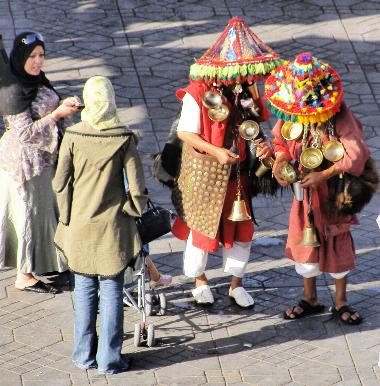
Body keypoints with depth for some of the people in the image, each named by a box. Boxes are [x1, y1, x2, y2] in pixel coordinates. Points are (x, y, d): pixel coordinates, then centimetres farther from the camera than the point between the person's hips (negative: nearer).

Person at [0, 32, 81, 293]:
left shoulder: (36, 81, 4)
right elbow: (24, 132, -24)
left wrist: (64, 104, -3)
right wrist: (57, 114, -23)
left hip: (43, 157, 9)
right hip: (24, 160, -9)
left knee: (45, 209, 18)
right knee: (29, 212, 2)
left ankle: (42, 264, 33)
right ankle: (25, 276, 14)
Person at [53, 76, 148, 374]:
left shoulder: (73, 137, -9)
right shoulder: (123, 138, -12)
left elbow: (61, 182, -3)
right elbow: (137, 186, -10)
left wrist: (67, 216, 11)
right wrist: (132, 211, 8)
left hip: (80, 226, 2)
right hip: (113, 226, -2)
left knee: (84, 290, 13)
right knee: (111, 291, 6)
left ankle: (85, 355, 20)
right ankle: (109, 358, 9)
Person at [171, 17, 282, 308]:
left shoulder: (247, 90, -2)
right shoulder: (199, 93, -20)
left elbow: (253, 126, 10)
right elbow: (185, 132, -16)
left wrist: (264, 145, -11)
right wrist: (216, 152, -25)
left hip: (238, 172, 5)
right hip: (205, 173, -5)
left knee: (241, 227, 10)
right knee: (202, 225, 10)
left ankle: (236, 283, 27)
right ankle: (199, 280, 33)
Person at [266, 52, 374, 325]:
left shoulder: (340, 116, -25)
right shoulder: (290, 113, -11)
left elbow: (357, 154, -25)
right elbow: (281, 140, 6)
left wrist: (324, 176, -27)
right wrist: (279, 162, -14)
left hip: (334, 192, -4)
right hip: (304, 190, 4)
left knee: (338, 244, 6)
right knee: (305, 242, 11)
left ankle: (341, 303, 22)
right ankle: (310, 299, 29)